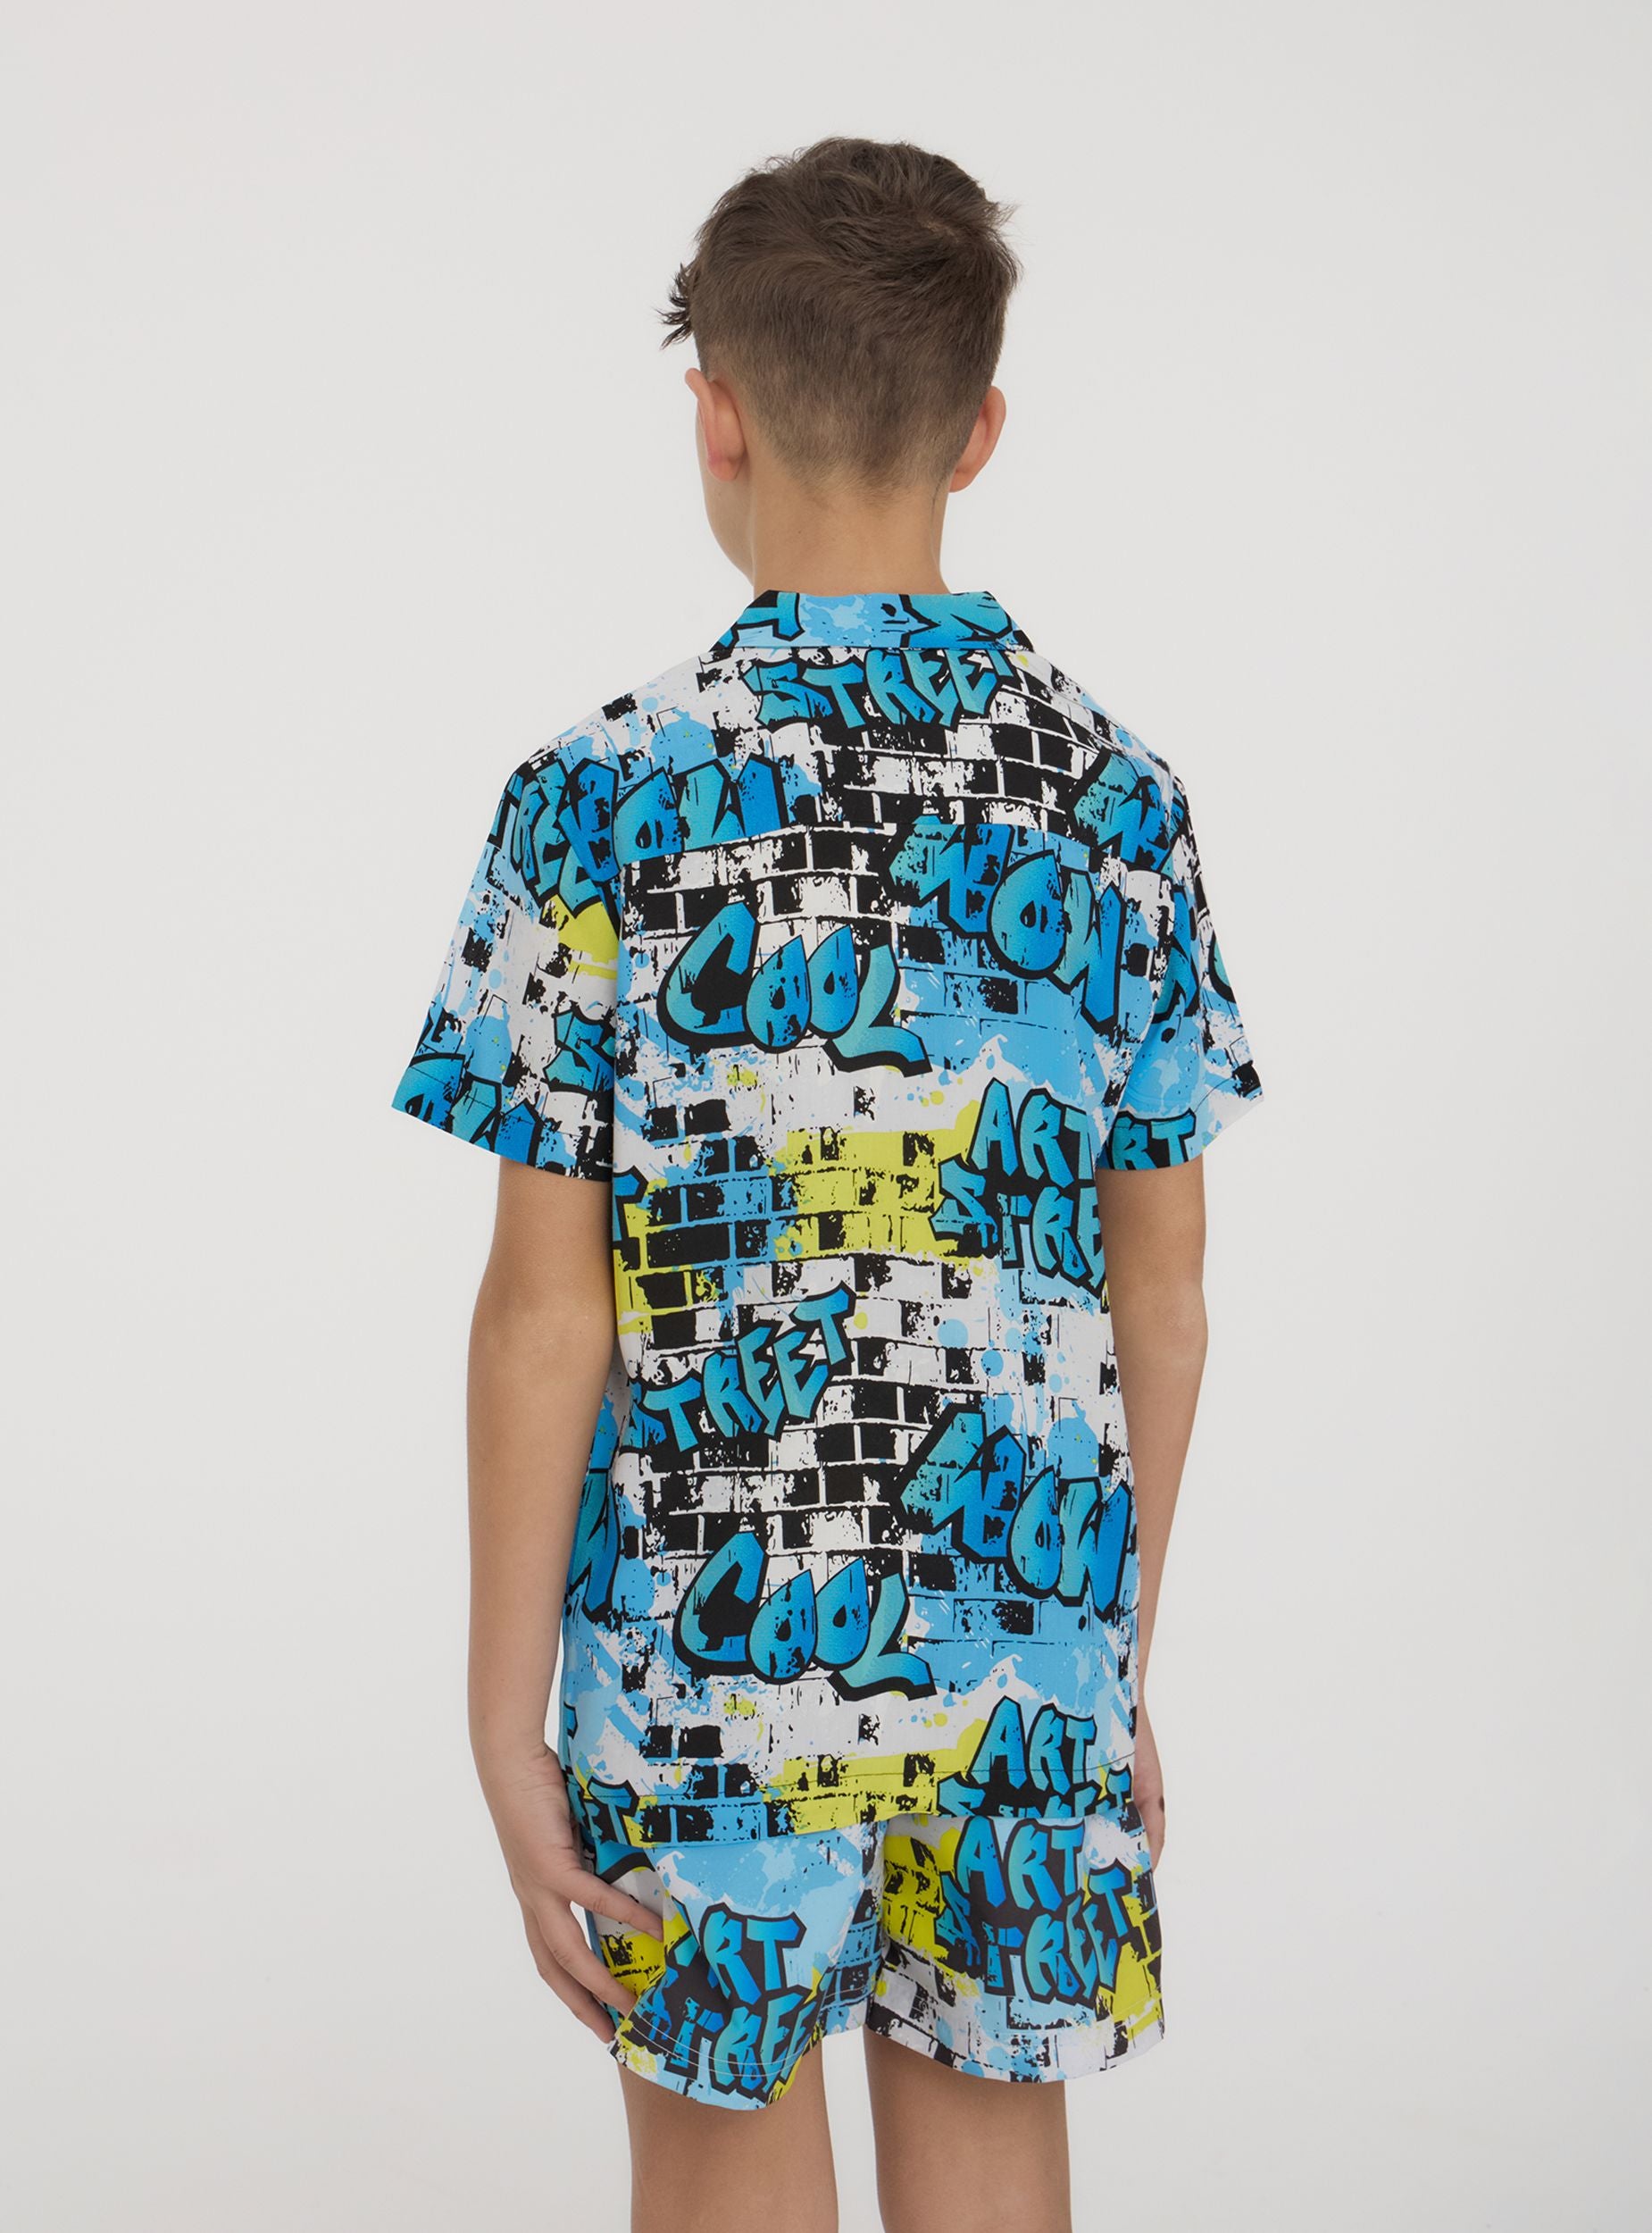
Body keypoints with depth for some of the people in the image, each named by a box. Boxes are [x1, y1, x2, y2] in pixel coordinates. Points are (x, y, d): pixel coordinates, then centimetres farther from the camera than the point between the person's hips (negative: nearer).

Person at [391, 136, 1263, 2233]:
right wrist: (1121, 1670, 15)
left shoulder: (604, 799, -11)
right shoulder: (1116, 794, 0)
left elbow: (547, 1313, -11)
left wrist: (507, 1729, -3)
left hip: (710, 1653, -3)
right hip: (1028, 1656, 3)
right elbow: (1160, 1298, 4)